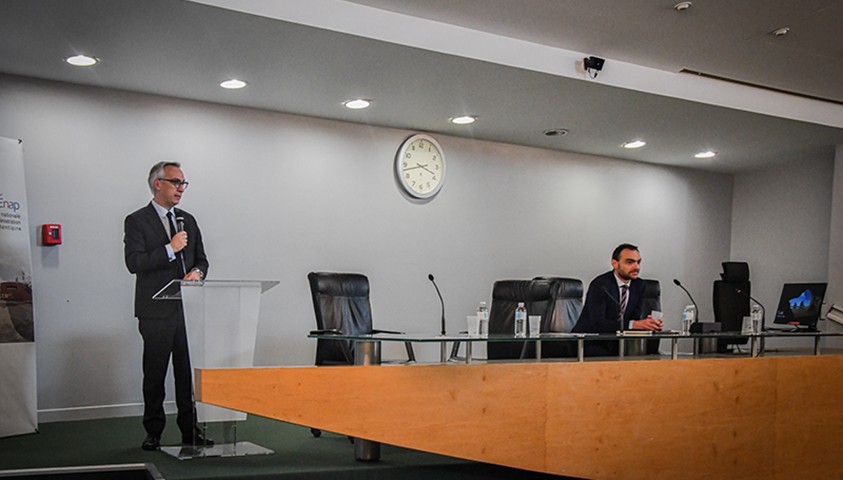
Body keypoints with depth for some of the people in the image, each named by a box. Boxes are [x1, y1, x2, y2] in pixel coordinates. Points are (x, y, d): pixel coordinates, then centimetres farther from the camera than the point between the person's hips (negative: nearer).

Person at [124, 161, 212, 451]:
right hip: (157, 312, -4)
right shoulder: (137, 221, -1)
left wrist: (197, 272, -4)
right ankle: (153, 433, 15)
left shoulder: (188, 220, 16)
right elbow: (134, 263, -12)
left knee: (188, 374, 6)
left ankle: (190, 431, 14)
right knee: (155, 375, 4)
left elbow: (201, 260, 18)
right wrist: (170, 249, -17)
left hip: (188, 310, 5)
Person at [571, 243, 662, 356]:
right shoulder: (599, 285, -17)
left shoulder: (639, 285, 5)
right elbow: (597, 323, -27)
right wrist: (633, 325, -36)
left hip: (616, 342, 7)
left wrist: (648, 323, -24)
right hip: (589, 343, -6)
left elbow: (637, 317, 0)